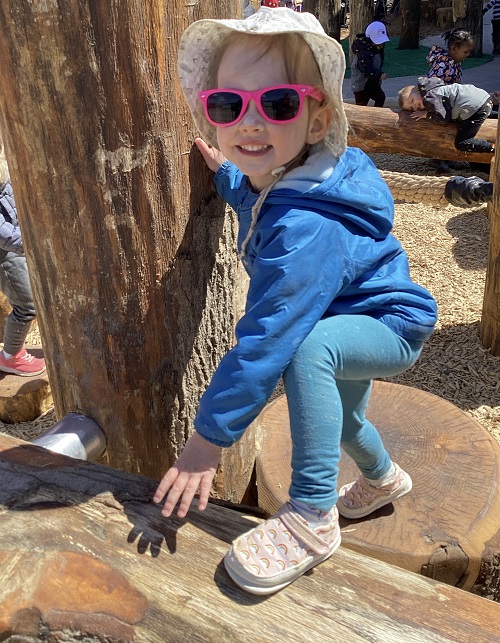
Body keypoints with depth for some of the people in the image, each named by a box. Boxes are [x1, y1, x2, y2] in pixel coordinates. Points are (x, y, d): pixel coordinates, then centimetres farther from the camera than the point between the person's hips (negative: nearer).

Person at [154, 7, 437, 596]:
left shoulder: (307, 229, -40)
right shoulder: (275, 177, -12)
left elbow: (266, 339, -41)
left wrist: (210, 436, -35)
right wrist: (228, 174, 4)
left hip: (391, 326, -9)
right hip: (350, 317, 9)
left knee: (307, 346, -39)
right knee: (339, 420, 29)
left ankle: (312, 518, -25)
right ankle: (382, 478, 63)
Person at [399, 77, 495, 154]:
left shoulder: (429, 98, -10)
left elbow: (442, 117, -16)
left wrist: (426, 114, -1)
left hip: (476, 105, -10)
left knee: (461, 144, -12)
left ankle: (494, 148, -15)